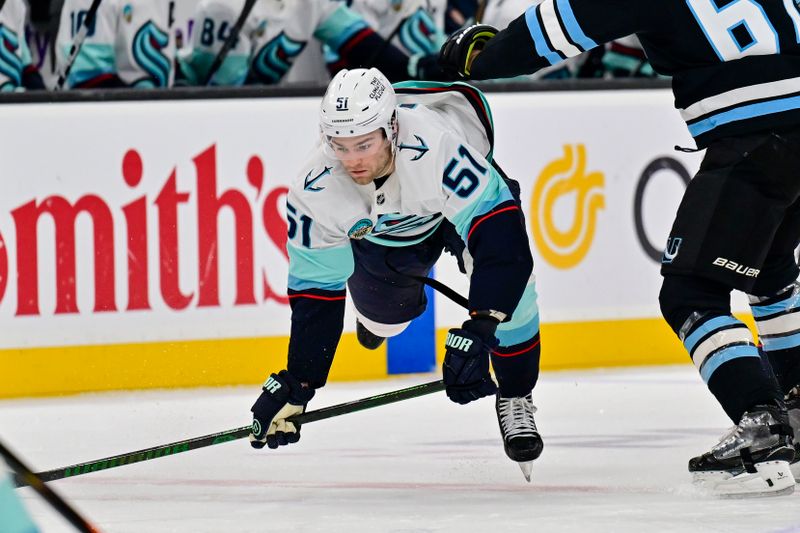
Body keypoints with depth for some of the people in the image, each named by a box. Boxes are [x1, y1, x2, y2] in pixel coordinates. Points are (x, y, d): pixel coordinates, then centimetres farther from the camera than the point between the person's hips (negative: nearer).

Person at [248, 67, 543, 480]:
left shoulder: (436, 146, -47)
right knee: (382, 313, 0)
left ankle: (515, 398, -4)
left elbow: (500, 241, -48)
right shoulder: (316, 190, -33)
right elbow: (315, 291, -21)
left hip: (463, 197, -4)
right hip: (376, 226, 4)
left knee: (507, 274, -26)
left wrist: (477, 332, -56)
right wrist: (297, 384, -24)